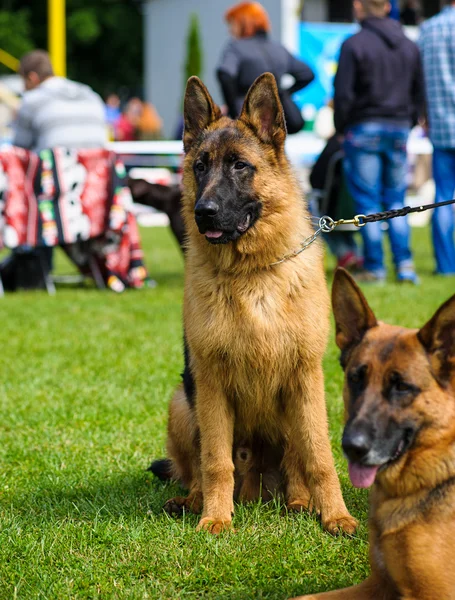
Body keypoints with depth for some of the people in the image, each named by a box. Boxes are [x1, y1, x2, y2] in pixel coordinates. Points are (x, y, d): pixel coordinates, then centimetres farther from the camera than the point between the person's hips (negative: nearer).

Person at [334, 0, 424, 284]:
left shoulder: (354, 45, -10)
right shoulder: (410, 46, 9)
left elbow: (344, 94, -11)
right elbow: (419, 92, 12)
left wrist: (341, 128, 1)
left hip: (364, 130, -5)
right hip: (399, 129, 5)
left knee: (368, 202, 1)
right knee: (396, 200, 11)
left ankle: (375, 267, 1)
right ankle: (404, 263, 0)